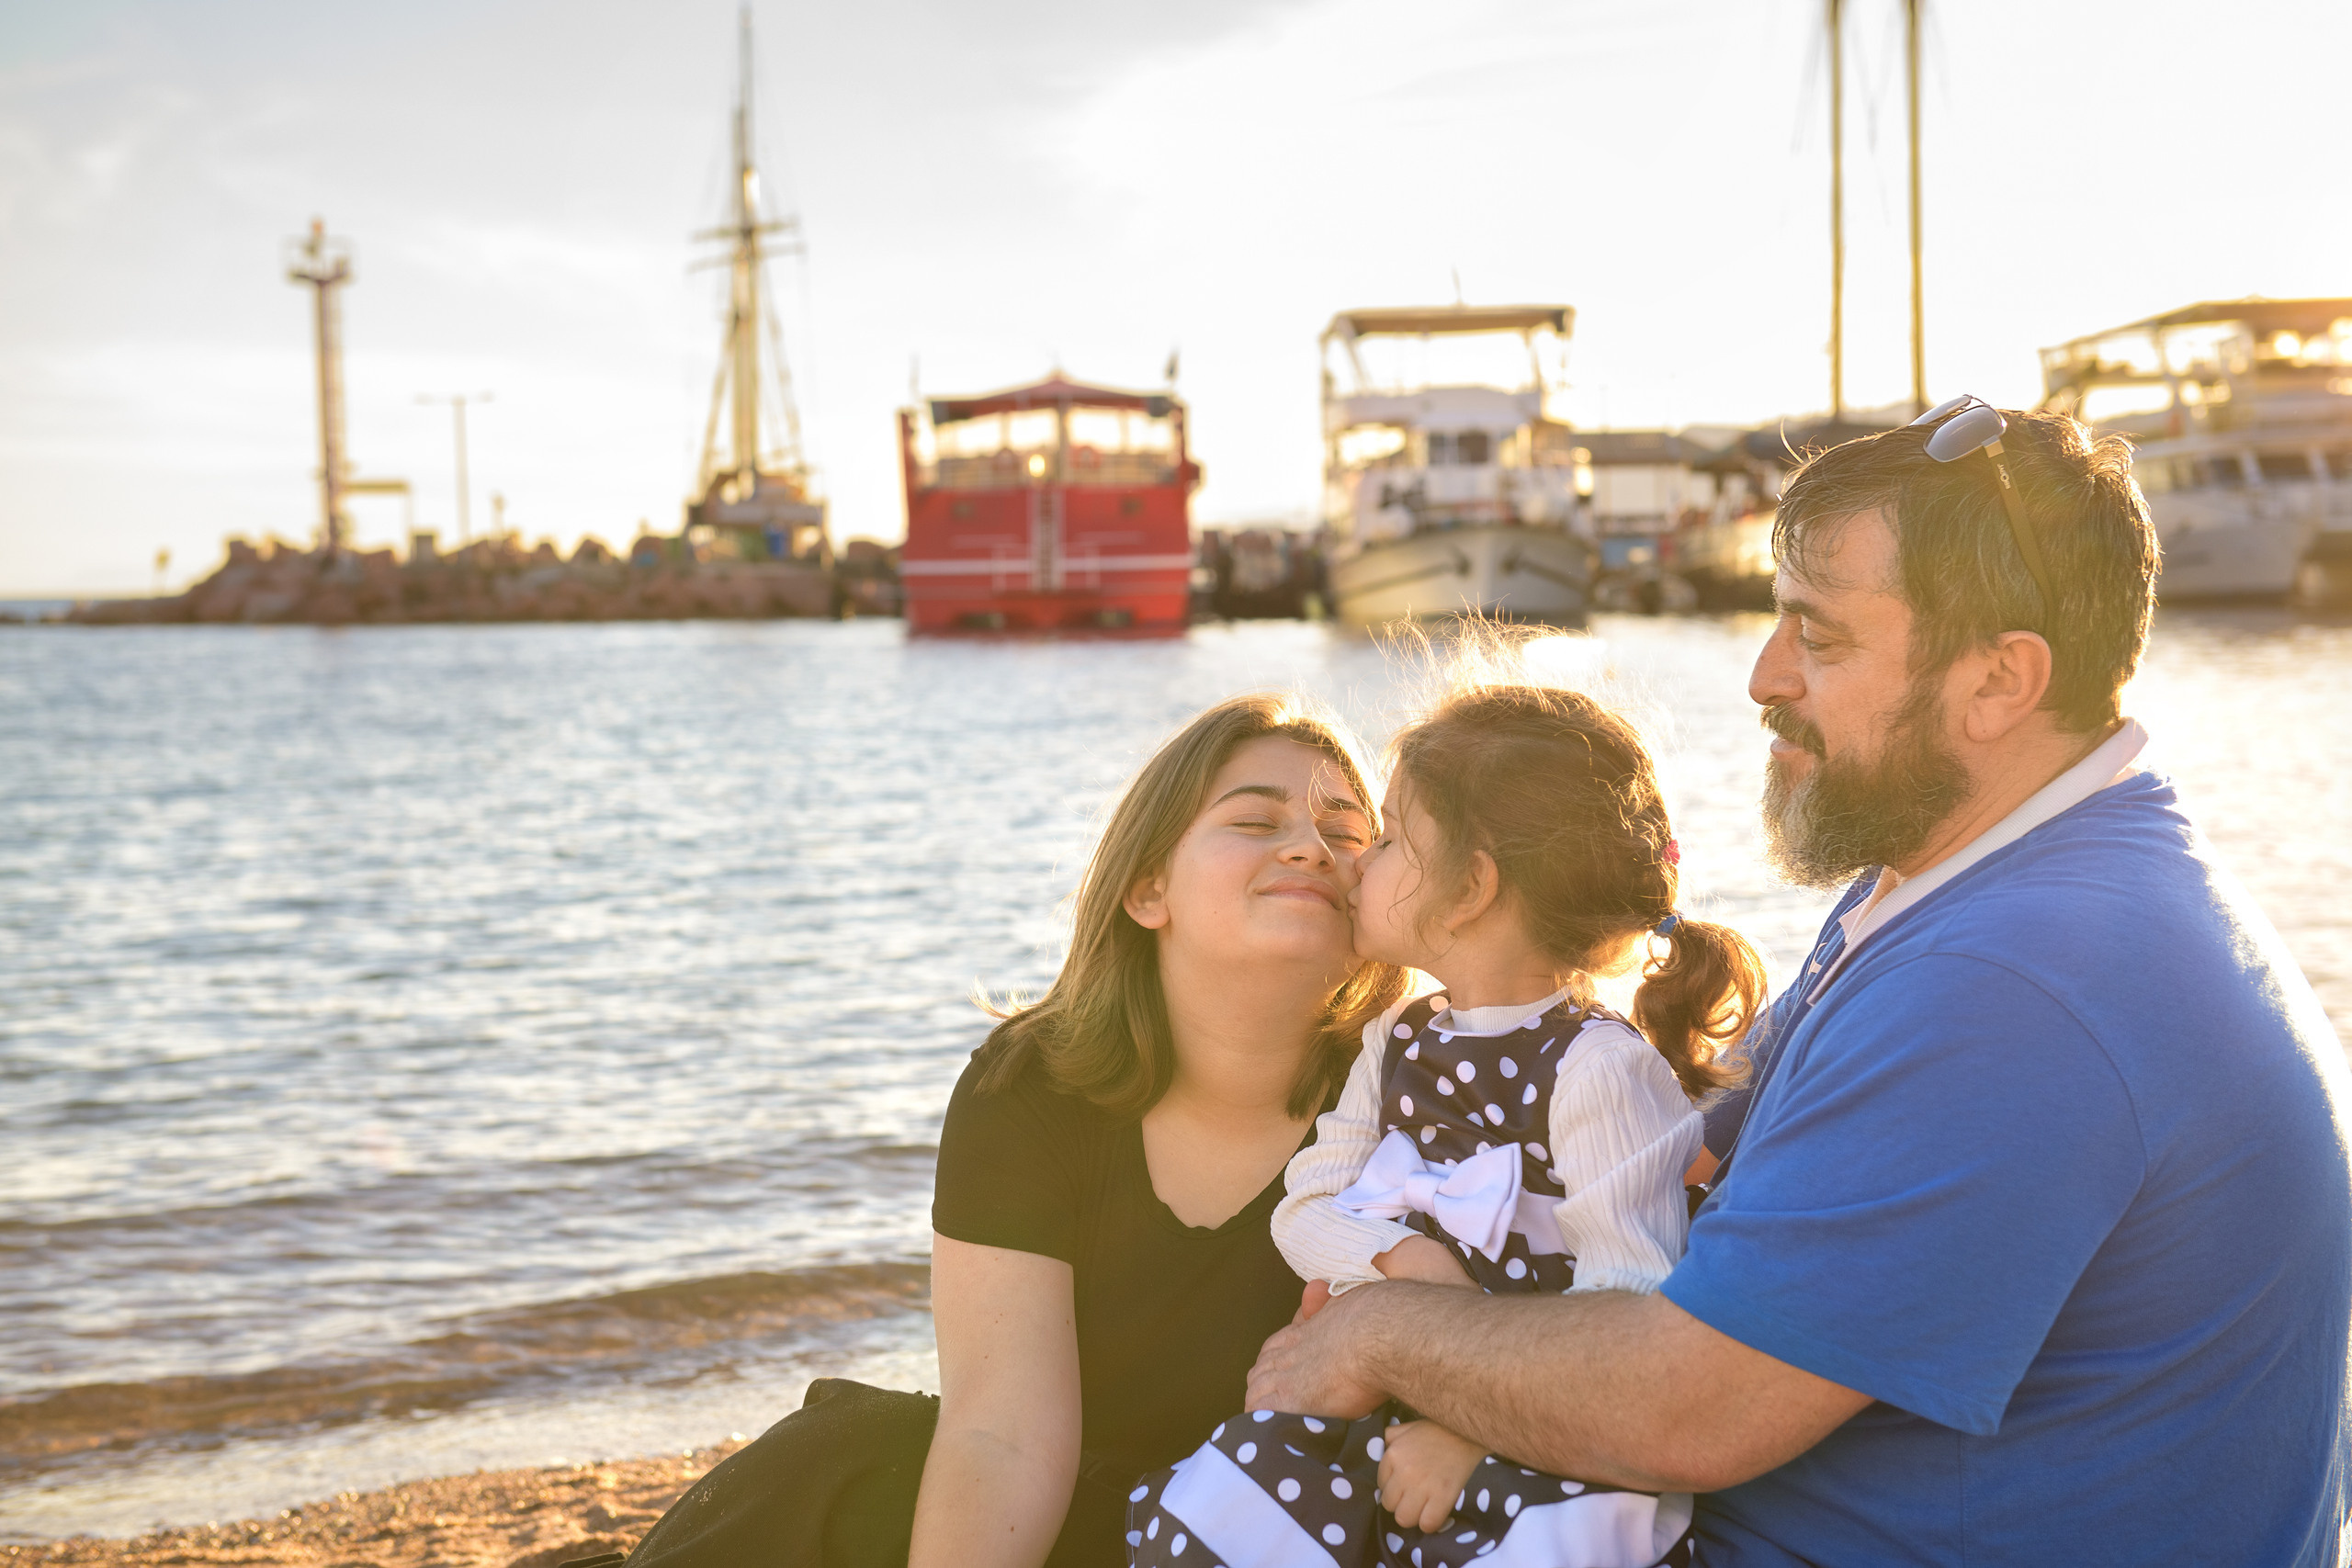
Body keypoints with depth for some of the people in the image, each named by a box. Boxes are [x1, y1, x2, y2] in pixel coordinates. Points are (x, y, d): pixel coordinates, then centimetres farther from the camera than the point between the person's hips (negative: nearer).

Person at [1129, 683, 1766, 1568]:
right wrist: (1401, 1256, -14)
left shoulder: (1601, 1069, -13)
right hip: (1382, 1411, 6)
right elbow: (1305, 1211, 9)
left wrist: (1475, 1426, -24)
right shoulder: (1397, 1044, 12)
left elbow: (1628, 1302, -18)